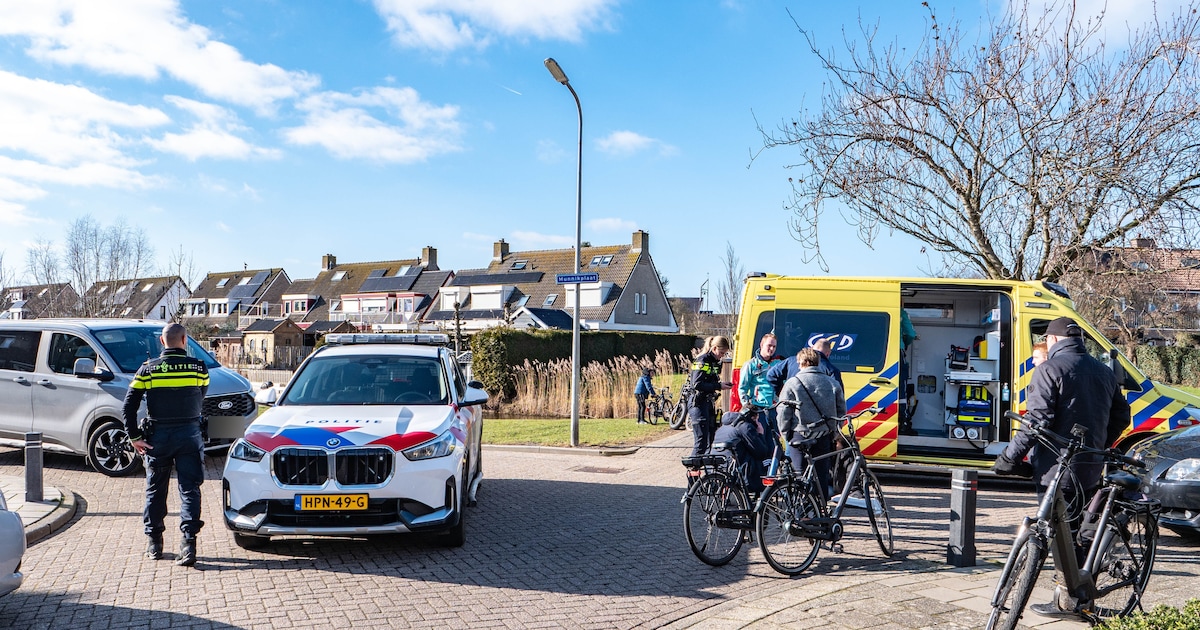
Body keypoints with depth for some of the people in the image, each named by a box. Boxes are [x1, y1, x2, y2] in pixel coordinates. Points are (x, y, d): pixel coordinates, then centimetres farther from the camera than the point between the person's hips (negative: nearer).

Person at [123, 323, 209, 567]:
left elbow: (129, 406, -5)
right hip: (190, 435, -1)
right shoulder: (199, 368, -3)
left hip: (158, 436, 1)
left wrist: (134, 437, -2)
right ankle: (188, 543, -9)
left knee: (155, 490, 15)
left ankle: (154, 543, 22)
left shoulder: (147, 369, -2)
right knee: (189, 490, 1)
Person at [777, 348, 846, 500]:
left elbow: (783, 411, -6)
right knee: (822, 475, 9)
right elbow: (841, 410, 11)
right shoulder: (832, 383, 7)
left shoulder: (793, 383, -5)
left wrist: (785, 433, 5)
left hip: (800, 435, -3)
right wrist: (834, 430, 20)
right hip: (824, 436, 3)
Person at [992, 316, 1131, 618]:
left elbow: (1038, 419, -19)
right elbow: (1121, 417, 18)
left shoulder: (1050, 369, -10)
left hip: (1056, 468, -7)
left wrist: (1011, 456, -15)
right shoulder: (1104, 372, 14)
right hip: (1090, 469, 7)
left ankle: (1067, 601, 2)